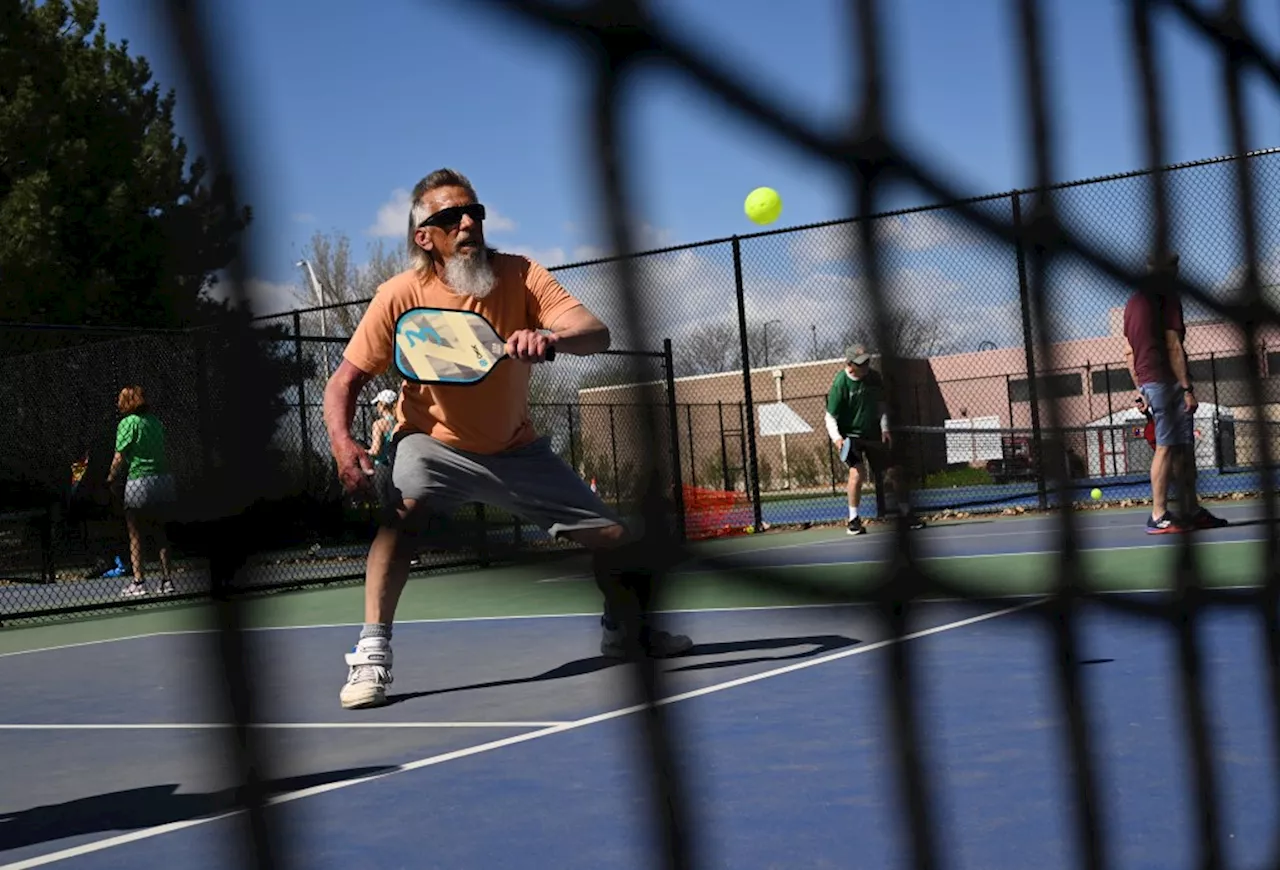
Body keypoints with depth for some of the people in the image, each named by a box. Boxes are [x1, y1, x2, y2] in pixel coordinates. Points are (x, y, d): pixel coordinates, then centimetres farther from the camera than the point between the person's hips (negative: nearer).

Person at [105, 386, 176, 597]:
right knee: (159, 531, 15)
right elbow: (160, 450, 10)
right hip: (163, 478, 6)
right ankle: (167, 579, 14)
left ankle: (138, 582, 0)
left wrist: (110, 480, 0)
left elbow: (120, 457, -8)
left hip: (139, 481, -6)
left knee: (135, 535, 3)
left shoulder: (128, 423, -7)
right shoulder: (155, 421, 10)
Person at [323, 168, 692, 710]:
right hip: (434, 443, -2)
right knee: (404, 508, -36)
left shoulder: (520, 275, -16)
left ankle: (623, 630, 32)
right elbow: (344, 382, -15)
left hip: (517, 449, 2)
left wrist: (550, 336, -51)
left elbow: (596, 334, -28)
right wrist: (342, 444, -35)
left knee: (620, 543, 0)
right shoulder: (402, 296, -19)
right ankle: (372, 654, -29)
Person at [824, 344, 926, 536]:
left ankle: (908, 514, 19)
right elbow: (830, 417, -12)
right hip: (850, 436, -4)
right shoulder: (840, 384, -17)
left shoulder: (874, 377, -4)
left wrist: (885, 428, -1)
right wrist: (837, 438, -28)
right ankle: (853, 520, -13)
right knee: (857, 471, -24)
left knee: (890, 473, 4)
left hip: (873, 435, 5)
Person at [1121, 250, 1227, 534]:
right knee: (1167, 447, -8)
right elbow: (1173, 346, -14)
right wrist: (1187, 388, -14)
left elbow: (1129, 353, 18)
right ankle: (1159, 517, -8)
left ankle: (1193, 510, 16)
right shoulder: (1167, 298, -8)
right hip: (1168, 381, -9)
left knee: (1184, 447, 13)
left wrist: (1140, 388, 21)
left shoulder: (1133, 302, 17)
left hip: (1148, 381, 9)